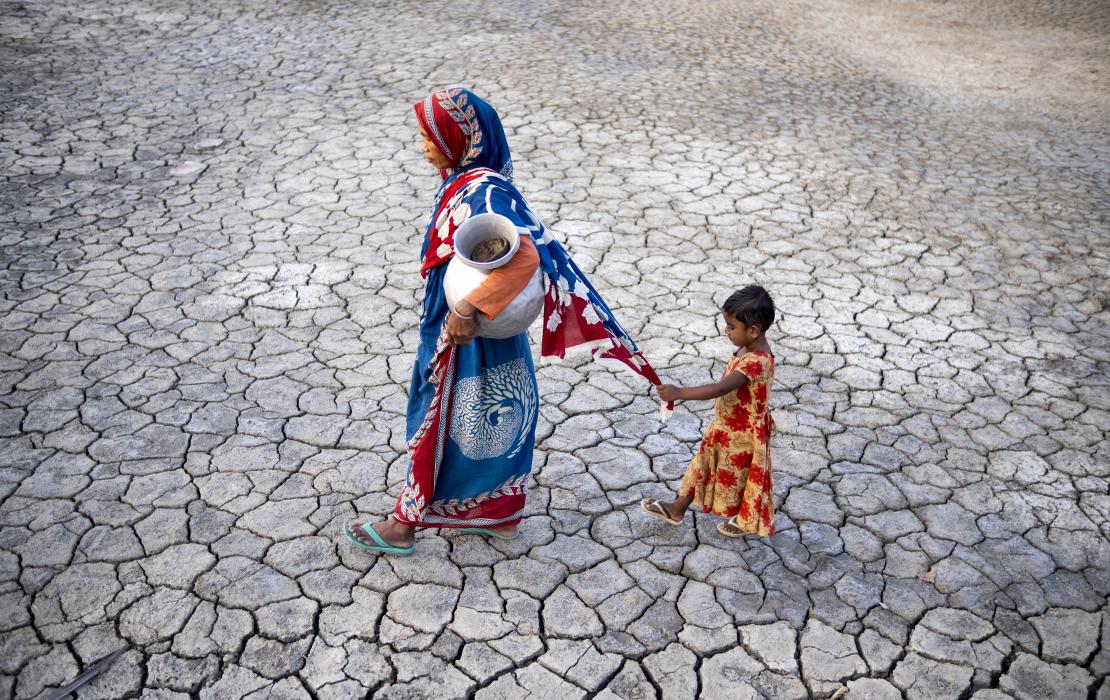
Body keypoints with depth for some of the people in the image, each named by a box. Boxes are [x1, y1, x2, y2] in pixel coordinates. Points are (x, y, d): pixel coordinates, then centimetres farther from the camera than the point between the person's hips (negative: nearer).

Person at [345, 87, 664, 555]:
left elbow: (525, 257, -40)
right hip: (454, 319, 9)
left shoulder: (483, 193, -28)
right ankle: (502, 514, 38)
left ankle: (405, 524, 27)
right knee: (495, 419, 20)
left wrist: (468, 310, -38)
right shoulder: (463, 178, 2)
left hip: (468, 331, -9)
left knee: (440, 422, 7)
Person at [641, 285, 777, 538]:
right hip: (725, 424, 9)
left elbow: (720, 388, -45)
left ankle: (747, 521, 42)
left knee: (741, 475, 16)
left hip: (743, 434, -9)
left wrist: (679, 393, -49)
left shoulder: (756, 361, -36)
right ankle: (678, 509, 37)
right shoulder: (751, 348, -7)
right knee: (704, 464, 21)